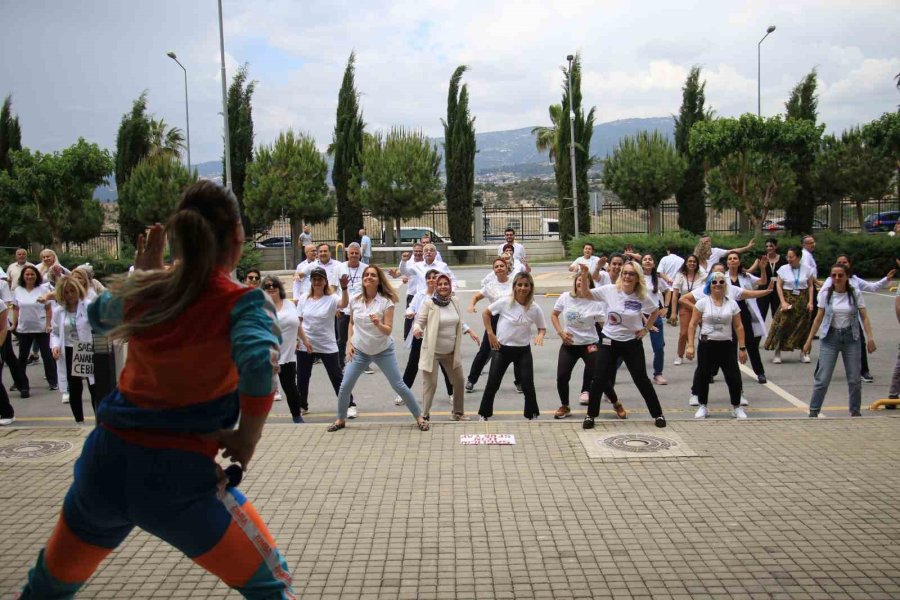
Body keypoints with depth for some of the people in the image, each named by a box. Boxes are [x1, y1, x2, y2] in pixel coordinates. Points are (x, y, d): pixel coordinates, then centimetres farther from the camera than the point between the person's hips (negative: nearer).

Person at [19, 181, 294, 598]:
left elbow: (97, 315, 25)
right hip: (179, 475, -5)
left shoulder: (143, 291, 2)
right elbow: (258, 362, -32)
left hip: (106, 462, 5)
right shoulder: (241, 304, -11)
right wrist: (246, 439, -19)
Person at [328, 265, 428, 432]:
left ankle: (419, 417, 14)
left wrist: (378, 324, -36)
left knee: (399, 386, 0)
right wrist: (349, 343, 2)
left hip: (384, 351, -3)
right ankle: (341, 420, 21)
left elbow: (388, 330, -16)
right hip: (359, 351, 3)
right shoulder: (354, 301, -3)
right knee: (345, 386, 0)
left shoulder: (386, 301, -14)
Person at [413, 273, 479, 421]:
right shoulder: (429, 303, -14)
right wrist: (416, 329, -35)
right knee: (431, 384, -6)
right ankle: (425, 415, 8)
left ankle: (458, 413, 31)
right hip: (432, 351, -6)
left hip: (451, 352, 6)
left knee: (459, 382, 13)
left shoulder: (454, 302, 2)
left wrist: (469, 332, 10)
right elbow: (419, 322, -14)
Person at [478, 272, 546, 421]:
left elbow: (542, 328, 6)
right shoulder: (505, 302, -13)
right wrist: (490, 333, -4)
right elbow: (485, 313, 1)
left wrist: (540, 335, -17)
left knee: (528, 386, 0)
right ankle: (484, 414, 22)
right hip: (502, 348, -1)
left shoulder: (535, 308, -8)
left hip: (523, 351, 1)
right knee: (492, 384, 4)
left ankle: (532, 415, 21)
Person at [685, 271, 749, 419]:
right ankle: (703, 407, 21)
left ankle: (736, 407, 17)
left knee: (733, 376, -1)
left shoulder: (732, 304, 4)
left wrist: (742, 348, 1)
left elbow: (738, 326, 5)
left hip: (726, 345, 1)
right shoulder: (702, 302, -2)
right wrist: (690, 346, -8)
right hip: (706, 345, -1)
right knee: (703, 376, 5)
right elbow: (692, 325, -2)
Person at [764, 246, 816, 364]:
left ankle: (805, 353, 15)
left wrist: (810, 302, -4)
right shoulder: (783, 269, -3)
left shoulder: (807, 269, -1)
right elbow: (778, 286, -2)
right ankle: (777, 353, -3)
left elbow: (810, 286, 4)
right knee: (783, 325, -8)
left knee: (803, 326, 4)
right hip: (788, 299, -1)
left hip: (803, 300, 1)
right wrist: (783, 302, -10)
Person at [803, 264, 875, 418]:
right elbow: (819, 318, 3)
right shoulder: (825, 294, -2)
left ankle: (855, 411, 22)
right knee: (822, 379, -4)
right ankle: (813, 412, 5)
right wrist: (809, 340, 1)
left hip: (851, 337, 1)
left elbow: (864, 317, -3)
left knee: (854, 379, 6)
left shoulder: (856, 294, -2)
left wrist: (870, 337, -15)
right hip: (830, 337, 0)